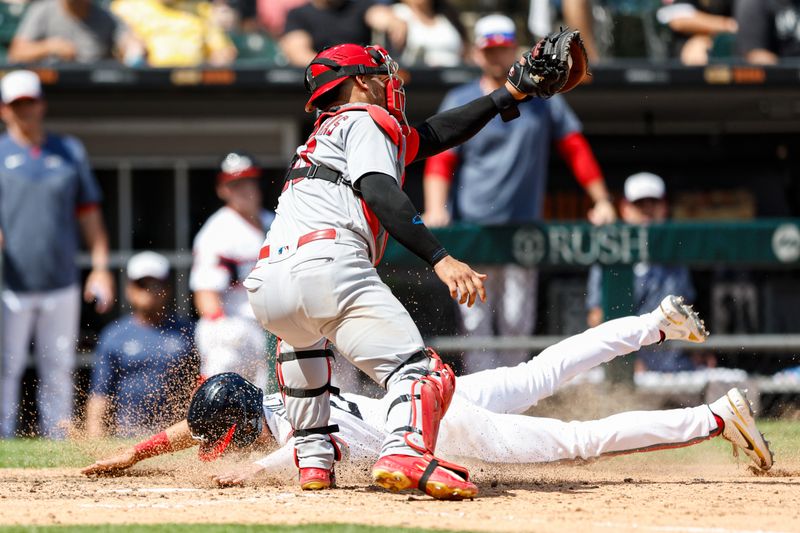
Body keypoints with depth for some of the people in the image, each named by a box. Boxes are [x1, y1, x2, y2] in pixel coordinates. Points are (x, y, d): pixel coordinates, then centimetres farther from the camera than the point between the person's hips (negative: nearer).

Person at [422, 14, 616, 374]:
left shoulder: (543, 99, 12)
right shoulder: (460, 103, 5)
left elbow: (575, 148, 13)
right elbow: (440, 160, -3)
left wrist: (601, 200, 6)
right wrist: (435, 208, -18)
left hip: (523, 228, 2)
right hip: (471, 227, -2)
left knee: (517, 321, -1)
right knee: (475, 320, -7)